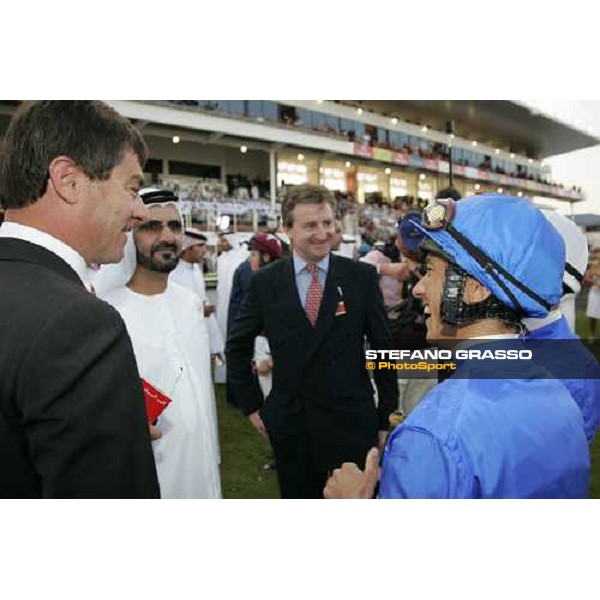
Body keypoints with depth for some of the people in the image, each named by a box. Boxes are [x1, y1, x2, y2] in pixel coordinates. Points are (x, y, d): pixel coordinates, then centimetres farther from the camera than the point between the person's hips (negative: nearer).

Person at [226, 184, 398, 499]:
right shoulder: (265, 281, -4)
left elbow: (383, 349, -1)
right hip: (289, 425, 2)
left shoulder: (362, 276, -6)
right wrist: (252, 406, 5)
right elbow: (237, 347, 7)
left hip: (352, 422, -1)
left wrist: (387, 417, 2)